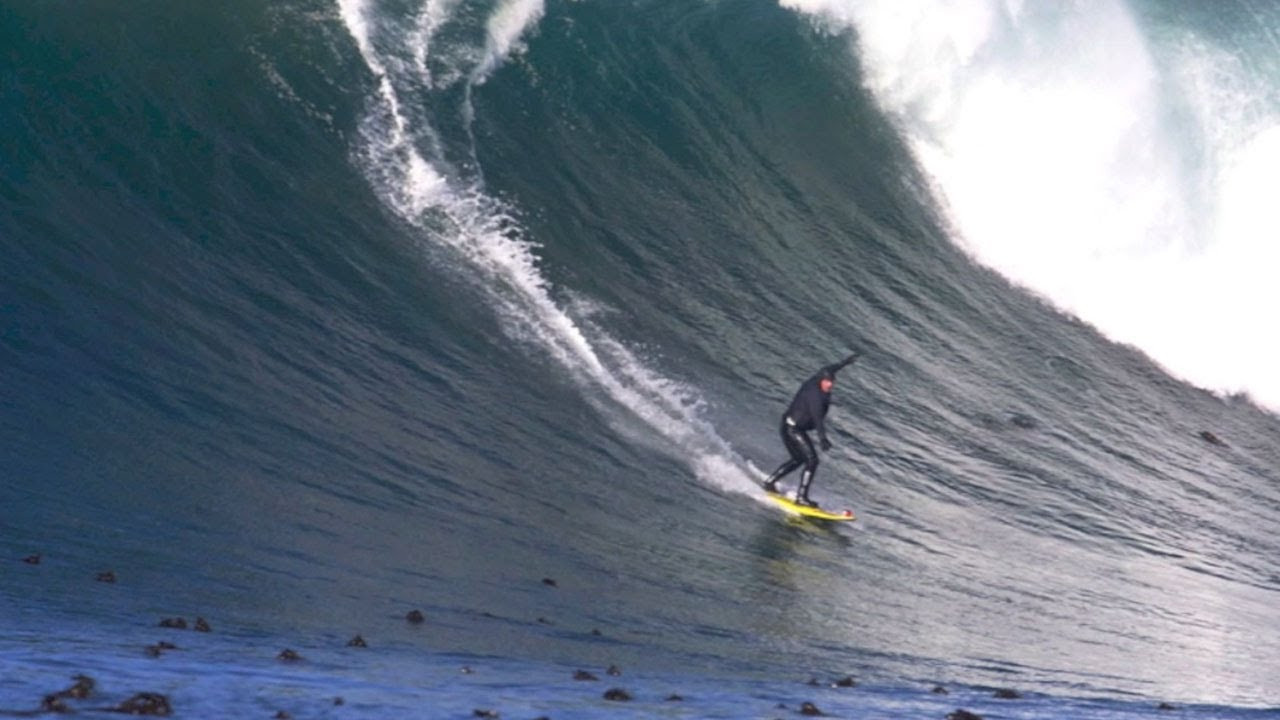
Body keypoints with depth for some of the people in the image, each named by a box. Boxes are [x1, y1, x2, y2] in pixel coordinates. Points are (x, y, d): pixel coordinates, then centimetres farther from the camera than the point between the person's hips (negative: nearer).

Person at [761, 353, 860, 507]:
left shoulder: (814, 382, 4)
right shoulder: (815, 393, -23)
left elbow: (828, 370, 25)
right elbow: (817, 416, -38)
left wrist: (844, 362, 39)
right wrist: (822, 438, -50)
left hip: (788, 427, 10)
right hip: (794, 429, -10)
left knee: (798, 459, 24)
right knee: (812, 460, -12)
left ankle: (770, 482, 31)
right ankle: (801, 497, -15)